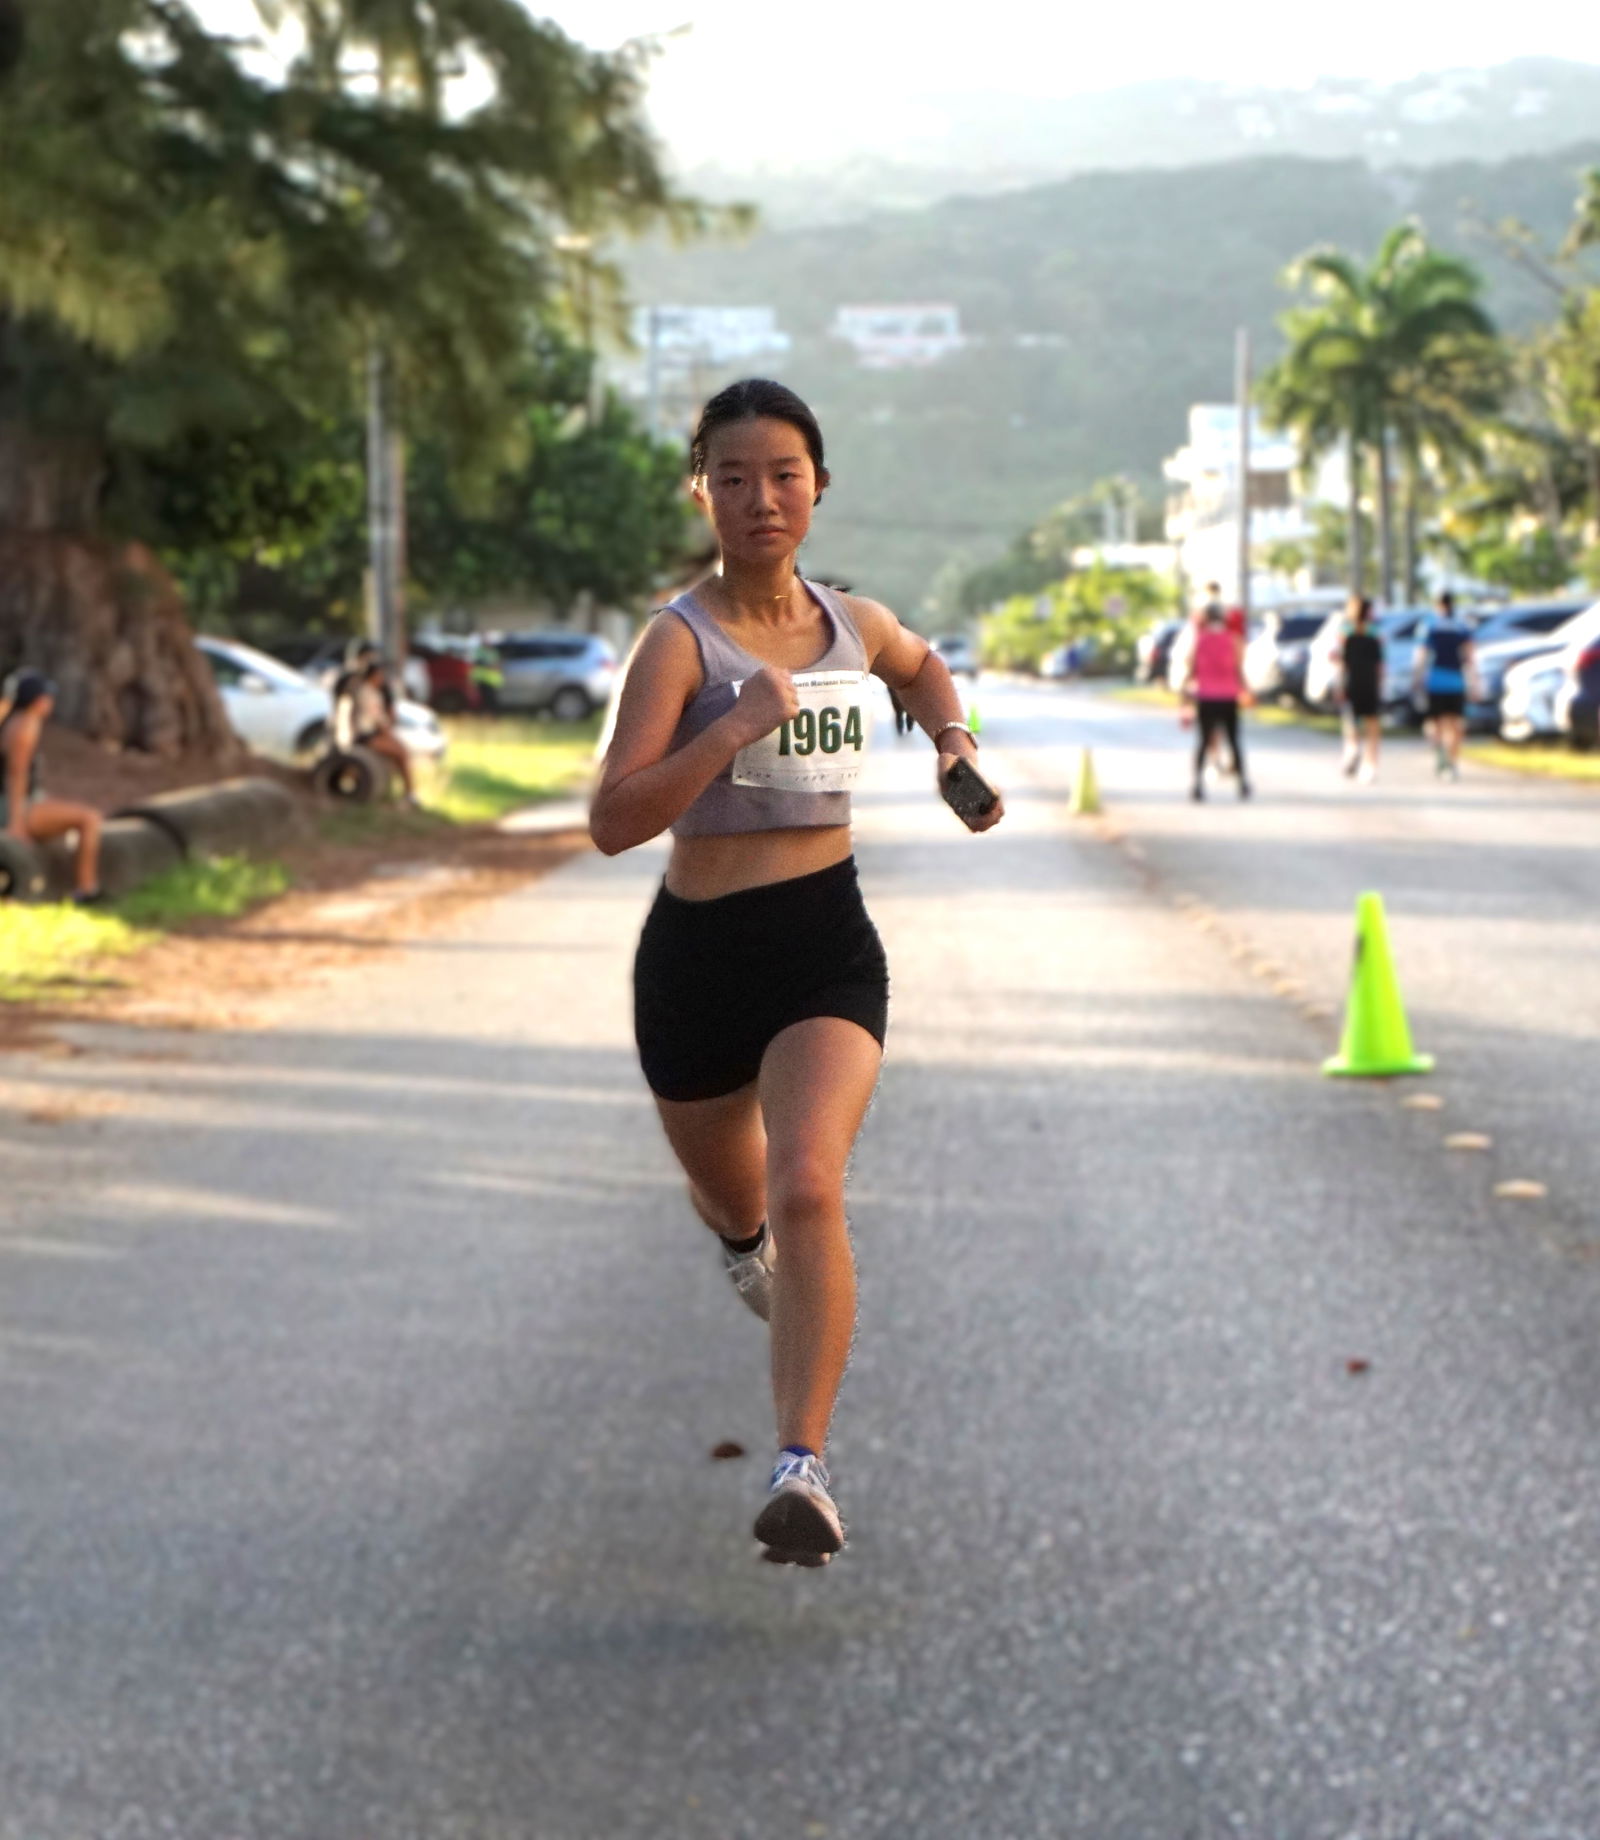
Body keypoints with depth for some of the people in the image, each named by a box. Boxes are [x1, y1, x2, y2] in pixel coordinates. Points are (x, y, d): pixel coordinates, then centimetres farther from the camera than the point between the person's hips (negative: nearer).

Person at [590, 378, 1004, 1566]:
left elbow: (920, 666, 32)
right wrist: (738, 725, -29)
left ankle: (805, 1466, -26)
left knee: (809, 1189, -22)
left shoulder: (853, 624, 5)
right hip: (699, 950, -1)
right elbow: (613, 821, -21)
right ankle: (750, 1240, 61)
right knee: (729, 1194, 22)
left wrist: (956, 740, 15)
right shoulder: (681, 640, -10)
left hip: (828, 944, 1)